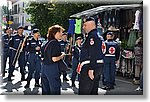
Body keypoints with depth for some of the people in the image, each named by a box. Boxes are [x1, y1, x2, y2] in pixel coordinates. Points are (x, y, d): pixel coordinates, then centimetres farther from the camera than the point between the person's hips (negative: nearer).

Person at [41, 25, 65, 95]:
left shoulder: (48, 43, 11)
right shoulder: (56, 43, -14)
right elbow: (54, 59, -21)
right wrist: (62, 55, -4)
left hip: (44, 67, 9)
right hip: (52, 68, -9)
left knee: (45, 90, 14)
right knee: (55, 90, -1)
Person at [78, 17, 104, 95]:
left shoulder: (92, 36, -15)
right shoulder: (98, 36, 17)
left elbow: (93, 55, -23)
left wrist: (91, 69, -24)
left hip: (89, 67, -11)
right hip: (98, 67, 11)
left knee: (83, 92, -6)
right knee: (94, 91, 16)